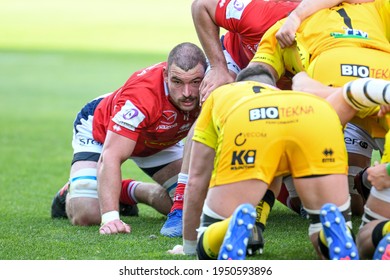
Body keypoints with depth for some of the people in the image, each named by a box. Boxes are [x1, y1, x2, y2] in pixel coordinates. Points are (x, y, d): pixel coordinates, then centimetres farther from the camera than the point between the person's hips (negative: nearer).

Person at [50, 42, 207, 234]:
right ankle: (70, 194, 16)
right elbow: (110, 156, -47)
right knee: (86, 215, -21)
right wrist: (110, 218, -56)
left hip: (158, 142, 5)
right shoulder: (142, 94, -45)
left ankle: (129, 191, 23)